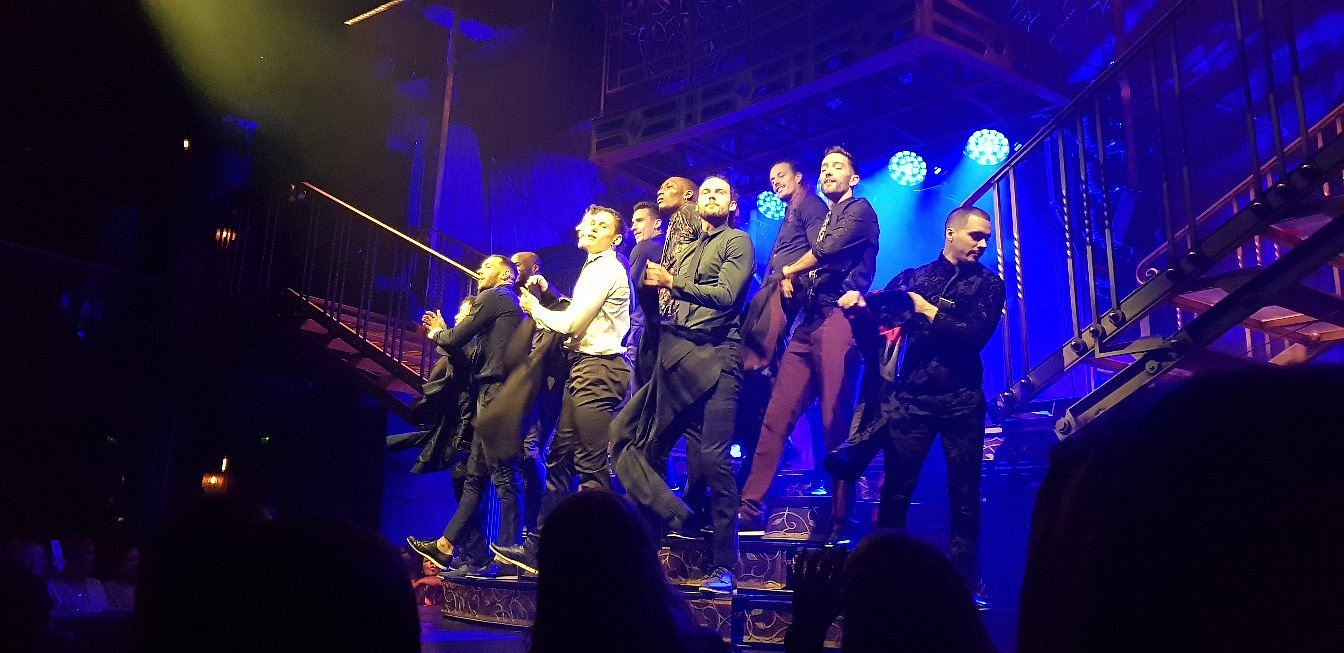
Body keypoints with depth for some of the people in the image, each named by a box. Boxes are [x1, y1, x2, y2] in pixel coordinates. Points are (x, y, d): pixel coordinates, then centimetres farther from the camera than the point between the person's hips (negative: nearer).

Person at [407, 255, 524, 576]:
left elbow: (456, 339, -5)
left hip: (496, 394, -10)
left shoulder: (490, 298, -4)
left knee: (504, 477, -9)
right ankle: (444, 546, 17)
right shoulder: (512, 304, 24)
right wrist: (444, 331, 30)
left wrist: (436, 333, 17)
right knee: (474, 476, 11)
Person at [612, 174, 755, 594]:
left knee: (712, 458, -13)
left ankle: (723, 566, -7)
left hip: (715, 357, -7)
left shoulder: (737, 242, 6)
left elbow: (725, 294, -9)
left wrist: (673, 284, -5)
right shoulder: (685, 252, 26)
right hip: (677, 358, 7)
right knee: (644, 448, 2)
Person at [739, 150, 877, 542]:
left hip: (837, 319, -7)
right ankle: (749, 506, 2)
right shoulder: (820, 219, 28)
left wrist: (790, 270, 4)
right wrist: (788, 279, -1)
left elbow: (829, 249, -12)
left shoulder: (860, 210, 4)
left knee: (835, 424, -8)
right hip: (807, 323, 8)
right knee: (776, 416, 0)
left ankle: (840, 523, -2)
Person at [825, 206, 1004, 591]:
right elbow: (873, 313, 4)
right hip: (911, 398, 1)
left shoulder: (988, 283, 8)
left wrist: (928, 310, -6)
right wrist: (859, 303, -17)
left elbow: (975, 335, -8)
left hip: (962, 401, -1)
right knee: (895, 490, 1)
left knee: (965, 495, 3)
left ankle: (964, 576, 16)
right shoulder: (913, 278, 13)